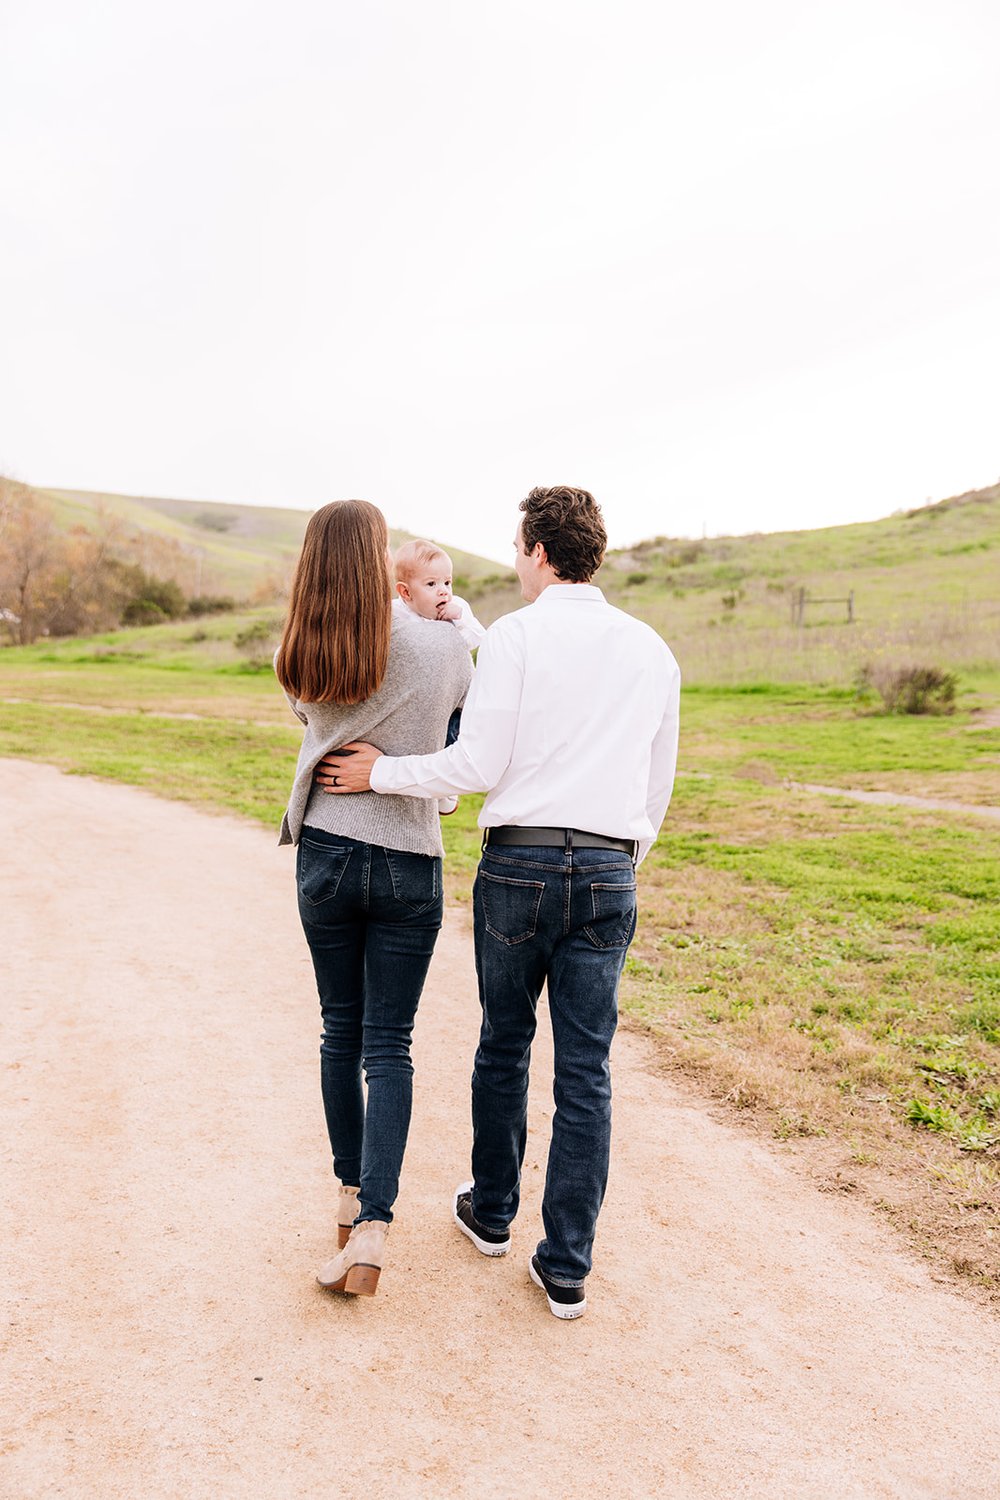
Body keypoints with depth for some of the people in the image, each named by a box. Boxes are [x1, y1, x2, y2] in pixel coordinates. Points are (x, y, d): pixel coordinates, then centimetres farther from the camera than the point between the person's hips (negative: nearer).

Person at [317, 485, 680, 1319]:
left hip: (520, 863, -2)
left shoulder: (516, 635, -4)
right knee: (586, 1070, 8)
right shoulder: (652, 651, 10)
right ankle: (566, 1267, 15)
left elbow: (478, 765, -10)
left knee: (504, 1044, 16)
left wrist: (381, 774, 2)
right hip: (609, 874, 3)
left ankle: (492, 1212, 36)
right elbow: (657, 790, 14)